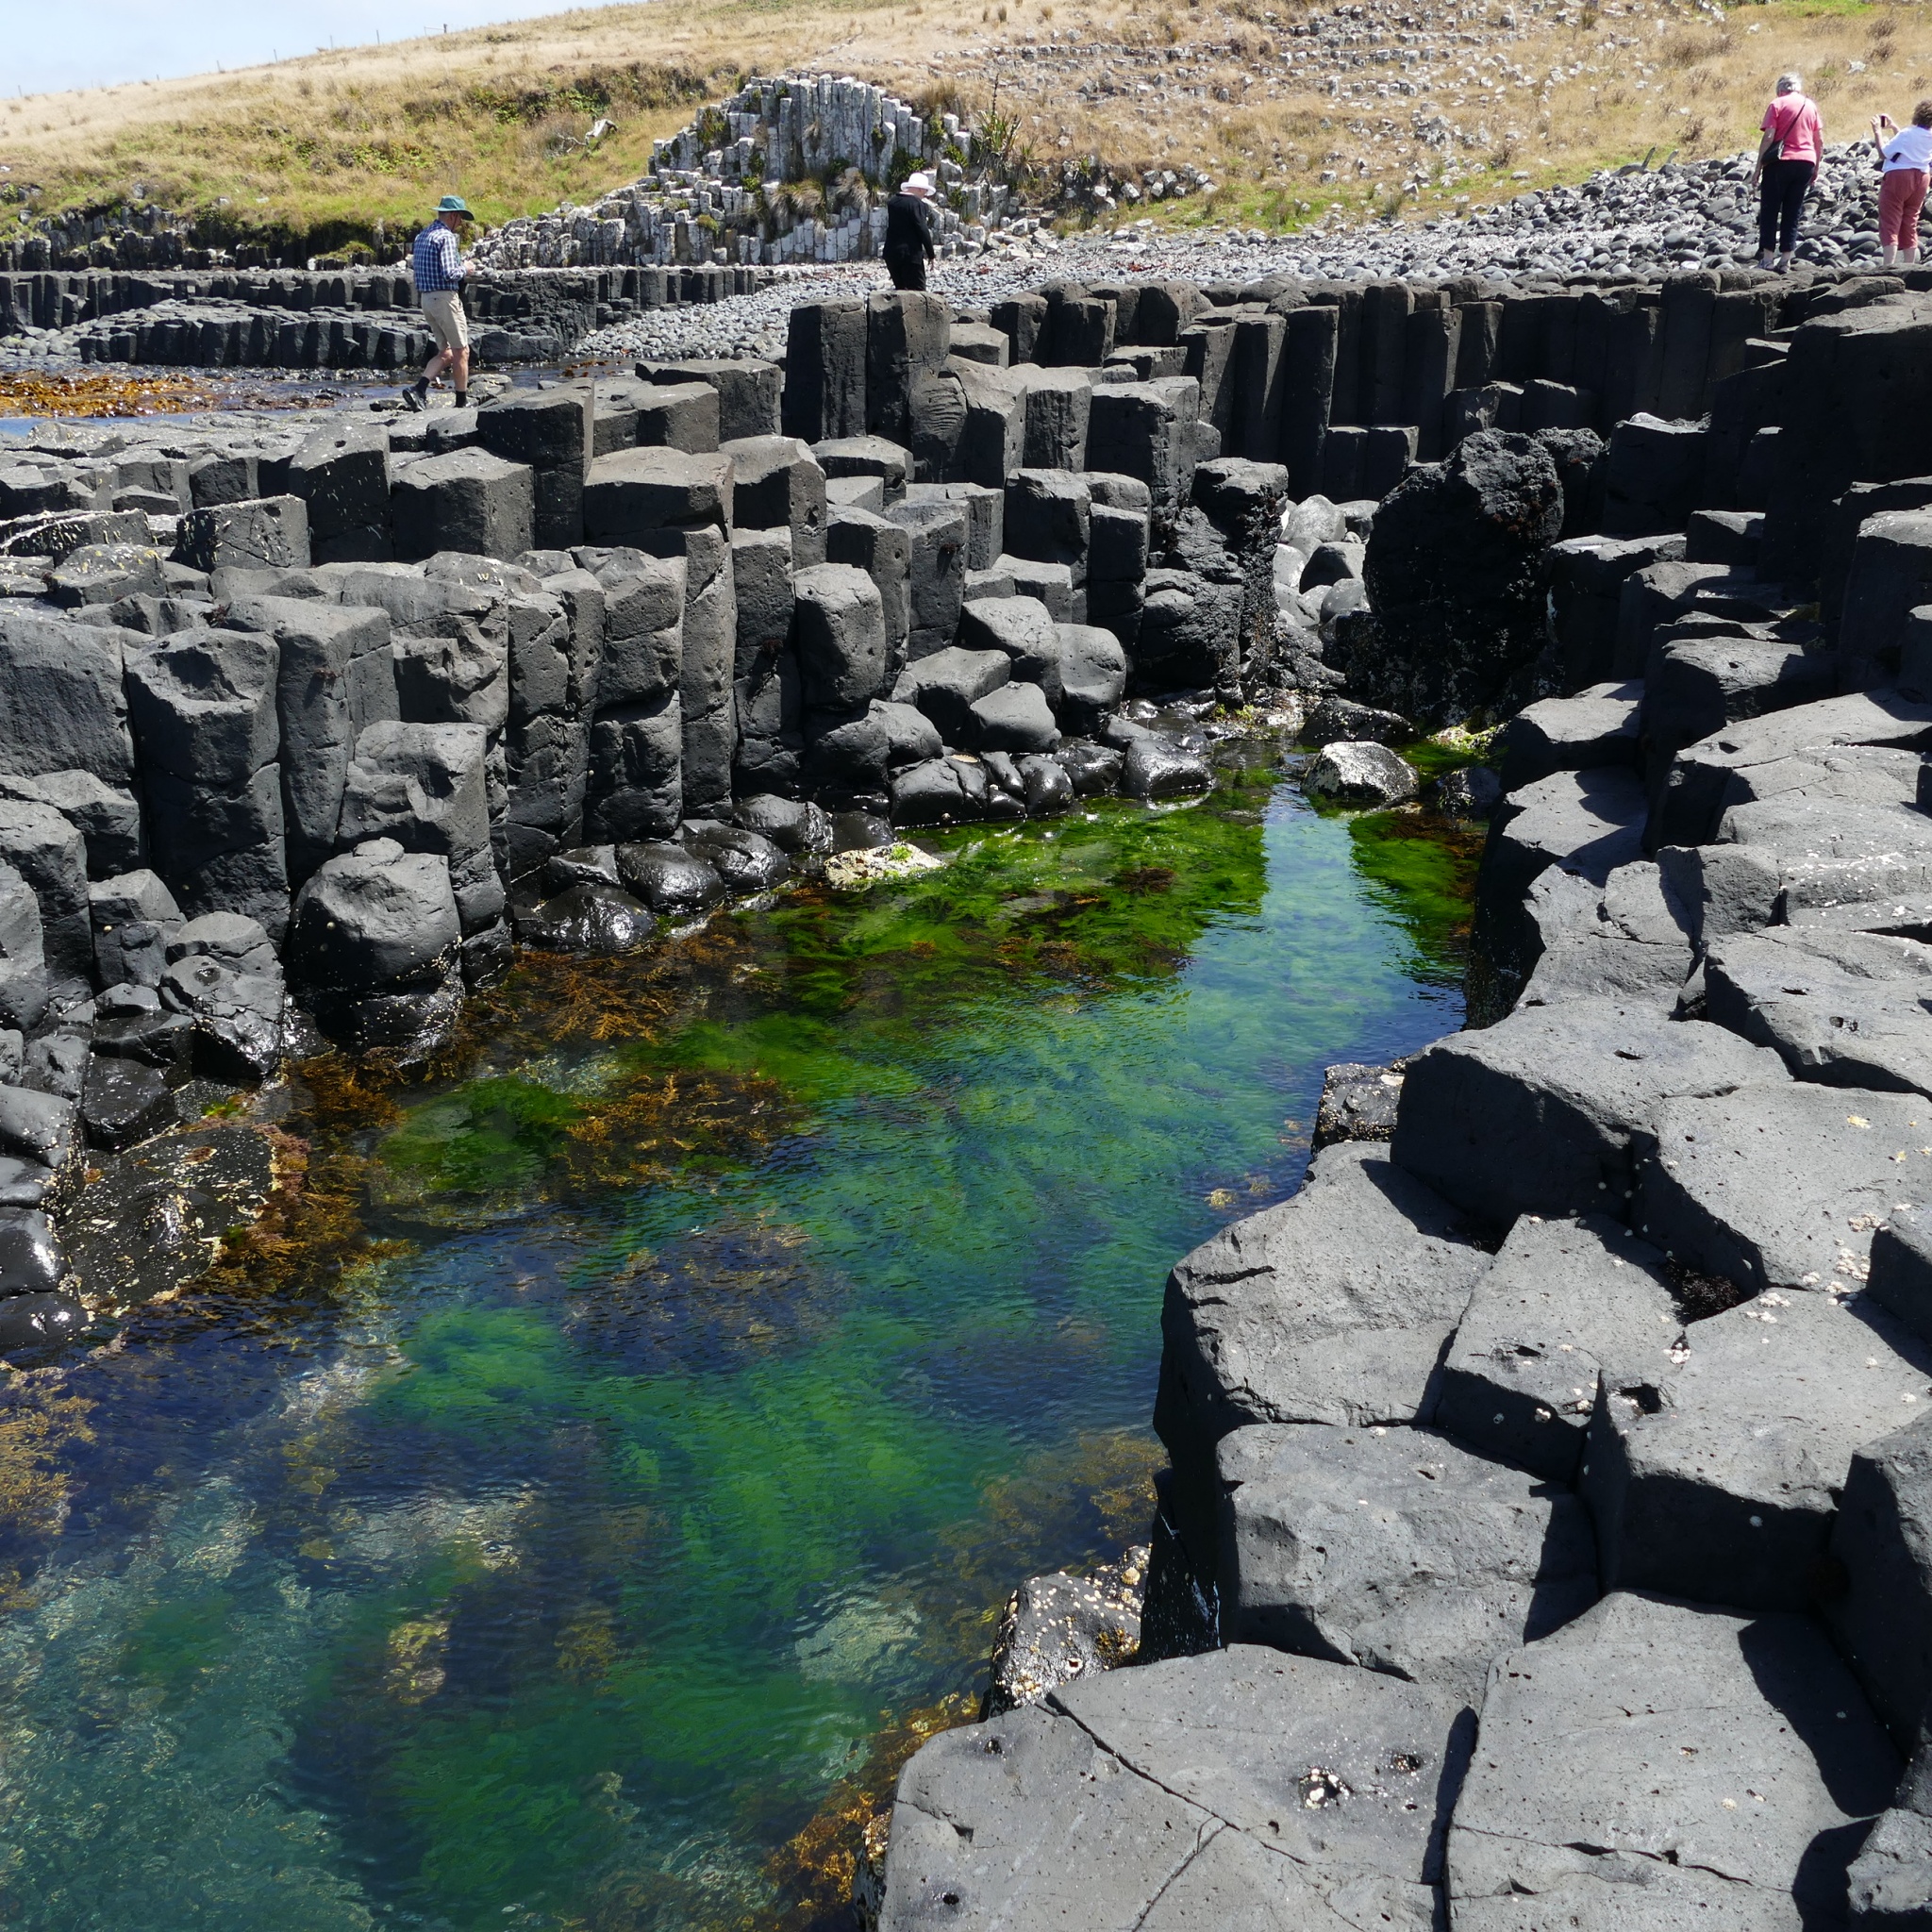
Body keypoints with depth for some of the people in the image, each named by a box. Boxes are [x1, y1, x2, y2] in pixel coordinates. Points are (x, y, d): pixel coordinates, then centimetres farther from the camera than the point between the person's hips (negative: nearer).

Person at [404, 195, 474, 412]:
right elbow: (450, 273, -22)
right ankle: (462, 401, 6)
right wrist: (465, 269, -3)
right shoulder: (446, 237, -13)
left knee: (445, 353, 12)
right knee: (461, 351, 2)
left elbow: (413, 263, 17)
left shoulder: (422, 236, 15)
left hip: (426, 298, 9)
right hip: (445, 297, -9)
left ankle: (418, 389, -5)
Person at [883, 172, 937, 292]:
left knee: (900, 288, 14)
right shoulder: (917, 203, -11)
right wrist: (930, 254, -7)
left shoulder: (892, 202, 11)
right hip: (911, 254, -7)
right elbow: (922, 230, -13)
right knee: (917, 290, -5)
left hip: (891, 252, 7)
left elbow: (890, 226, 15)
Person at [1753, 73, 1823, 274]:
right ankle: (1785, 262, 5)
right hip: (1806, 162, 4)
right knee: (1792, 213, 8)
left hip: (1780, 161, -4)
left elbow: (1768, 138, -9)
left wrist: (1758, 168, -7)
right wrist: (1816, 167, 18)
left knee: (1769, 211, 1)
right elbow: (1820, 141, 10)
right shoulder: (1811, 106, 12)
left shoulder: (1777, 105, -1)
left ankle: (1766, 260, -5)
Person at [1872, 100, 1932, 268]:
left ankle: (1889, 266, -15)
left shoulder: (1907, 134, -16)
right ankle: (1910, 265, 15)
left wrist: (1878, 132, -3)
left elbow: (1883, 154, -13)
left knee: (1890, 223, -5)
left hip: (1898, 176, -7)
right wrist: (1893, 126, 25)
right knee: (1910, 224, 14)